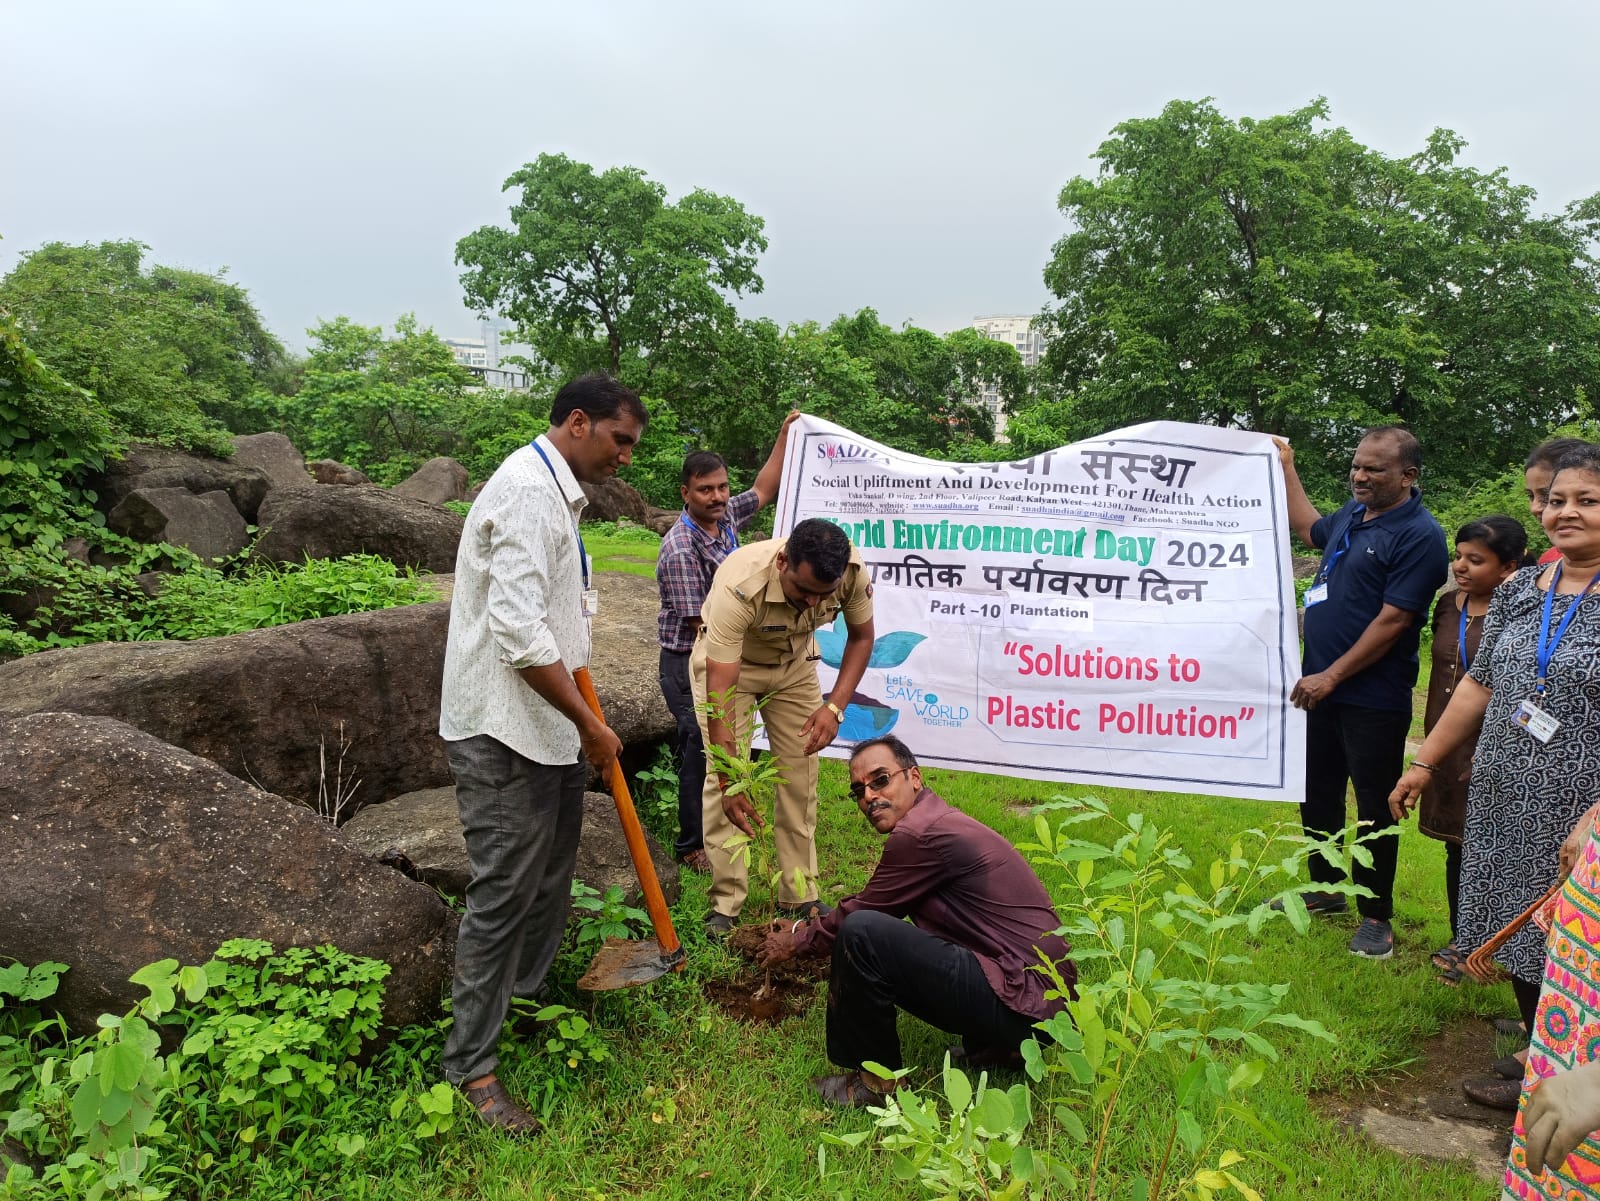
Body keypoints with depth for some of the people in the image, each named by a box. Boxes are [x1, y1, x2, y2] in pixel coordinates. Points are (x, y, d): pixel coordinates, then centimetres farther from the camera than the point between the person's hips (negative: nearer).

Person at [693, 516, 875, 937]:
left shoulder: (852, 570, -30)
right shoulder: (739, 587, -42)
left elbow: (861, 636, -8)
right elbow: (720, 695, -39)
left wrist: (835, 707, -21)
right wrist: (729, 785, -40)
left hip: (794, 663, 4)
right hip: (728, 662, -3)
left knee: (801, 773, 0)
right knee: (725, 777, -11)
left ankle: (799, 897, 13)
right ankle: (725, 904, 0)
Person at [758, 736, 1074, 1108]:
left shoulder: (919, 834, -15)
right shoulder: (939, 820, 15)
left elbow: (859, 913, -3)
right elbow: (869, 905, 26)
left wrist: (798, 943, 13)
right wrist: (806, 929, 30)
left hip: (1022, 1004, -11)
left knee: (862, 934, -19)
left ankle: (874, 1081, 0)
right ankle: (993, 1045, 19)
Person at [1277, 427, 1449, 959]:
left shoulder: (1419, 536, -16)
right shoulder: (1353, 514, 8)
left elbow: (1392, 621, -20)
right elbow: (1309, 528, 31)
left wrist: (1331, 677, -19)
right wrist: (1286, 468, 29)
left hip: (1372, 700, -8)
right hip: (1320, 687, 8)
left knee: (1375, 808, 4)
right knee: (1317, 795, 18)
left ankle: (1376, 917, 18)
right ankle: (1325, 888, 36)